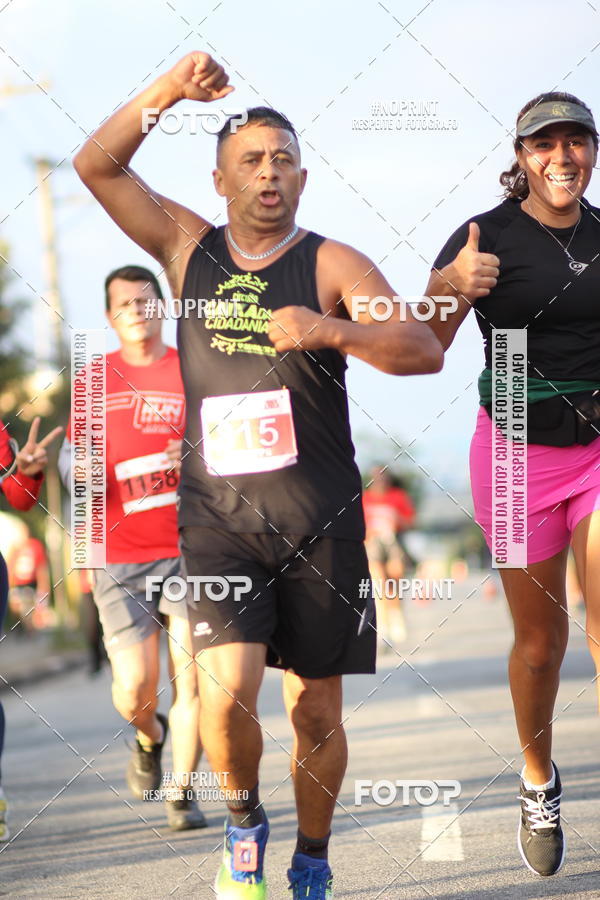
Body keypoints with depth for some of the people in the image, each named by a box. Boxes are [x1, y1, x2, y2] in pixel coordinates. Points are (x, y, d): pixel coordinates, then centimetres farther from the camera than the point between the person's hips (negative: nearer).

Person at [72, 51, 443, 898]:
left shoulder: (332, 264, -2)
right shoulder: (189, 247, 7)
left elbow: (425, 351, -13)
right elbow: (96, 165, 3)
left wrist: (332, 330, -31)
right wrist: (171, 89, -9)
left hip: (320, 519, -1)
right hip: (220, 511, 1)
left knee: (317, 711, 5)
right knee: (227, 689, -18)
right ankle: (243, 818, 12)